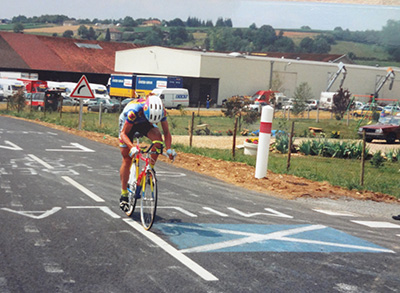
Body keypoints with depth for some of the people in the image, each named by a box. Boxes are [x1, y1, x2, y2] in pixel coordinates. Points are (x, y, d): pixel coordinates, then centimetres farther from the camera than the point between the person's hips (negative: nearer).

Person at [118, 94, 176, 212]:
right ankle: (124, 195, 7)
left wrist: (169, 149, -37)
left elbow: (166, 132, -21)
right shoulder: (134, 110, -41)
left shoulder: (161, 111, -30)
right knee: (127, 159, -5)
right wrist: (132, 147, -50)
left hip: (143, 123, 3)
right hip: (128, 124, -3)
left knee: (158, 138, -30)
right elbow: (123, 133, -34)